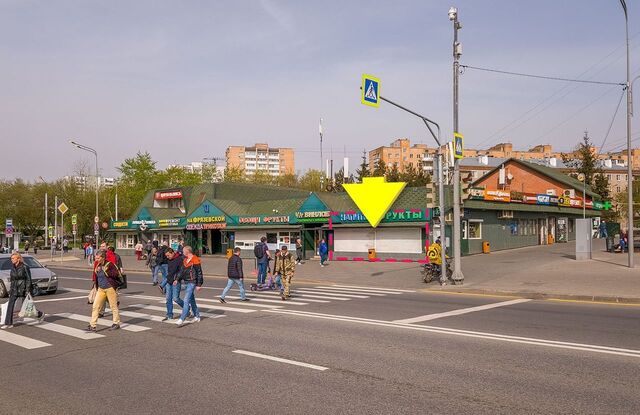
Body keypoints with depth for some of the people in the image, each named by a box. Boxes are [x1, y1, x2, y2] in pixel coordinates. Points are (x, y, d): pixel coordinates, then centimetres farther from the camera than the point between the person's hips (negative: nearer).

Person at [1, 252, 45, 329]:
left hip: (23, 289, -6)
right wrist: (11, 289, 18)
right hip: (14, 289, 6)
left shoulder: (24, 267, -13)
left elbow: (28, 279, -13)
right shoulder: (13, 267, 7)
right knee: (10, 305, -3)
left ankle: (40, 314, 24)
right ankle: (8, 323, 0)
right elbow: (12, 279, 17)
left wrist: (28, 290, -18)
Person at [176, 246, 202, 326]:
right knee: (191, 300, 15)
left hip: (192, 283, -9)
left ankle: (182, 319, -16)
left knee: (186, 300, -13)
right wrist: (178, 280, 9)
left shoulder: (195, 260, -13)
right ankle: (197, 316, 26)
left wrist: (199, 285, -14)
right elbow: (183, 272, 21)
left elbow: (199, 273, -13)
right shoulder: (185, 260, 13)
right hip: (186, 283, 9)